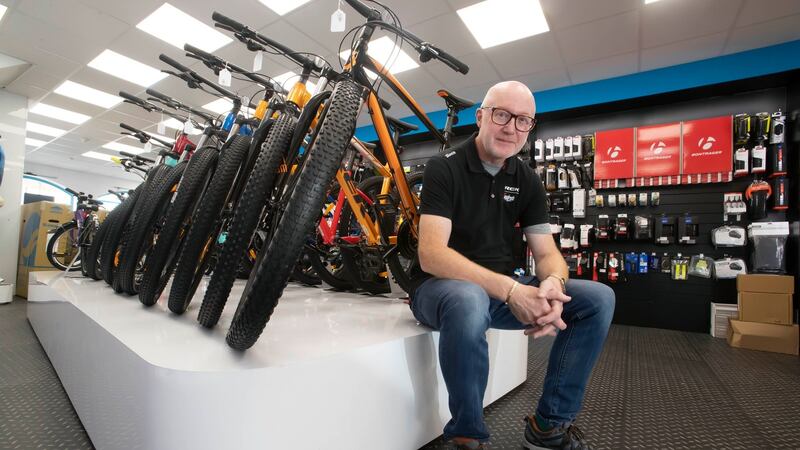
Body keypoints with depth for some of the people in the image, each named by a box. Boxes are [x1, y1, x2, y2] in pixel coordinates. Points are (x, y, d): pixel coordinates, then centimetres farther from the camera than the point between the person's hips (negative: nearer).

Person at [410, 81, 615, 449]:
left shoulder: (527, 181, 7)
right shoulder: (444, 168, -11)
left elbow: (547, 252, 2)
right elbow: (431, 254, -24)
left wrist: (552, 283, -23)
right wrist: (510, 289, -33)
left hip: (503, 289, 6)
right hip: (442, 286, -5)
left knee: (598, 298, -9)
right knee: (469, 301, -40)